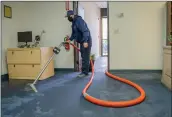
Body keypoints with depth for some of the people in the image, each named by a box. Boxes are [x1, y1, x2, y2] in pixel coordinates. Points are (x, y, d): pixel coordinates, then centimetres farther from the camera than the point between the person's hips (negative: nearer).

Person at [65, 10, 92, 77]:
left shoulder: (79, 21, -18)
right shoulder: (74, 22, 14)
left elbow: (85, 31, -28)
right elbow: (74, 33, 22)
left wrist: (85, 41, -35)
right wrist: (70, 39, 10)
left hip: (86, 42, -10)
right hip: (82, 42, 10)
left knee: (85, 58, -6)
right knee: (84, 57, 14)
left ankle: (85, 72, 1)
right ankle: (85, 71, 22)